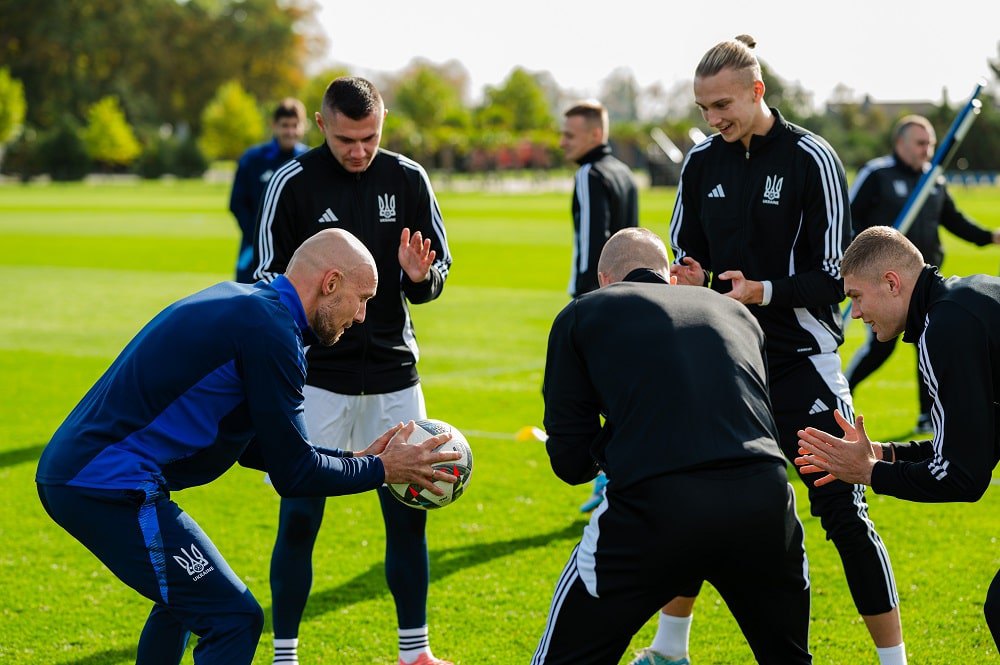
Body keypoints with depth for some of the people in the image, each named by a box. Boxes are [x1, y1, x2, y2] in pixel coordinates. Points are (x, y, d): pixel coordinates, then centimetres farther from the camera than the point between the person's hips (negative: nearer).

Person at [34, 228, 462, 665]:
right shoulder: (270, 329, -14)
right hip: (108, 486, -11)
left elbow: (252, 445, 24)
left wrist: (358, 459, 21)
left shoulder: (243, 304, 16)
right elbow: (292, 474, -11)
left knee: (185, 596, 29)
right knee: (234, 618, -9)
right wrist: (382, 470, 3)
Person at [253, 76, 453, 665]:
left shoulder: (408, 179, 1)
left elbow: (439, 272, 8)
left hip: (394, 373, 3)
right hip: (317, 375, -3)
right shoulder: (292, 183, -7)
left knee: (410, 513, 6)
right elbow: (269, 279, -3)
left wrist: (420, 277, -15)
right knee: (300, 515, -5)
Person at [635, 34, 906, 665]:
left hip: (802, 359, -5)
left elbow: (837, 277, -11)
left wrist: (765, 292, -26)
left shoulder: (811, 158, -11)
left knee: (843, 510, -7)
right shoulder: (702, 161, 4)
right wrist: (691, 277, -8)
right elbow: (688, 255, 14)